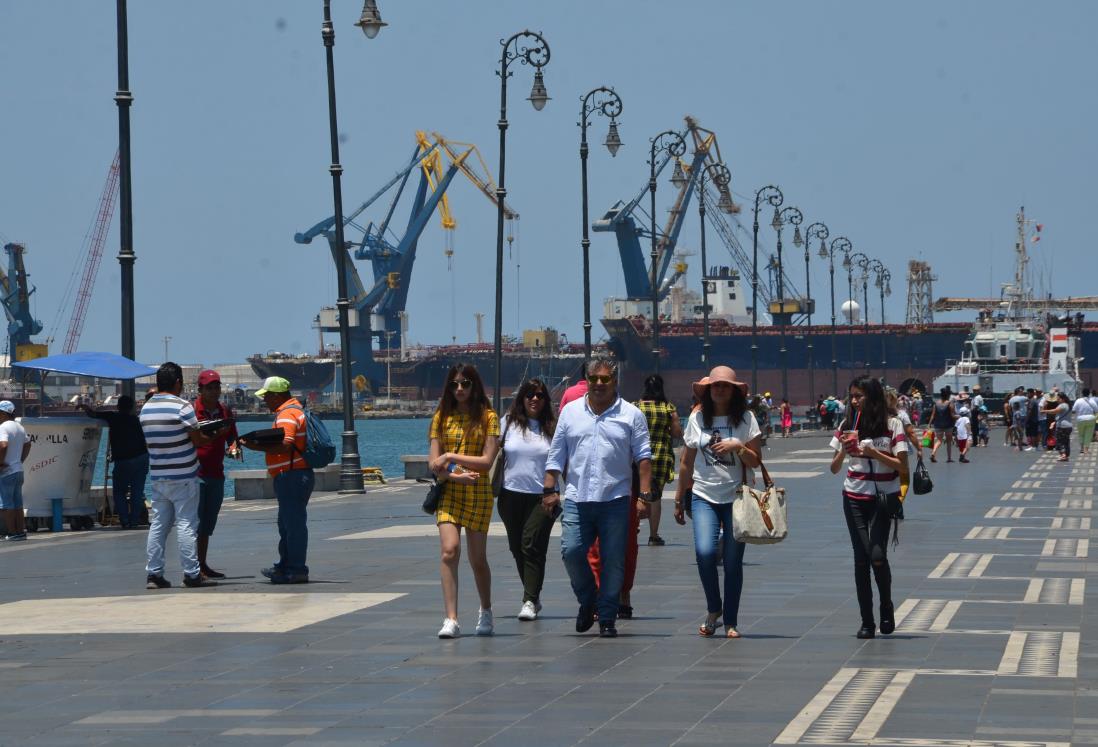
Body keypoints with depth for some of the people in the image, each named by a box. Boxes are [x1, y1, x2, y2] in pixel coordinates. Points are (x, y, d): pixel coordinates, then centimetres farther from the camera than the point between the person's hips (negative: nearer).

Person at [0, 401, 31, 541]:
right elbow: (27, 444, 24)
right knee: (17, 503, 13)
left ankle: (12, 533, -4)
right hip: (18, 470, 9)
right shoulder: (19, 427, 13)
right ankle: (21, 531, 14)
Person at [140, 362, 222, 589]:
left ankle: (153, 573, 7)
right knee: (186, 524, -3)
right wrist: (213, 437, 10)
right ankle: (192, 574, -2)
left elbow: (148, 443, 12)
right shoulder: (182, 407, -13)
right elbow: (198, 440, -10)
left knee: (158, 525, 9)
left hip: (157, 476, 6)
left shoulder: (146, 408, 7)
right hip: (183, 477, -6)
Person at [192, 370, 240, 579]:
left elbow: (232, 438, 21)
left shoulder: (225, 411, 12)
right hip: (195, 473, -6)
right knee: (196, 521, -8)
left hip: (216, 473, 7)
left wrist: (234, 448, -1)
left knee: (208, 522, 11)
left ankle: (203, 565, 18)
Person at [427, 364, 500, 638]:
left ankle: (486, 612, 31)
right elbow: (434, 465, 2)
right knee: (449, 550, -16)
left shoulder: (487, 418, 0)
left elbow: (487, 461, -8)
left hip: (478, 493, -1)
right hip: (448, 493, 1)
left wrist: (452, 457, -12)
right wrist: (456, 476, -15)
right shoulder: (442, 417, 8)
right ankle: (450, 619, -19)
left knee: (477, 559, 7)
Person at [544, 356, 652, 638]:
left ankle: (607, 618, 9)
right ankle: (587, 601, 16)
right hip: (576, 499, 2)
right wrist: (550, 489, 4)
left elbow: (643, 457, 2)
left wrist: (645, 495, -6)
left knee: (613, 561, 0)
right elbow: (556, 454, 12)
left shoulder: (631, 415, 4)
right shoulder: (571, 412, 11)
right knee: (571, 551, -9)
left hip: (615, 501, -2)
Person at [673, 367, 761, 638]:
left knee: (733, 562, 1)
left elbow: (755, 461, 0)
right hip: (704, 496, 1)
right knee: (705, 552, -18)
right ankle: (713, 608, 4)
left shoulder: (746, 418, 1)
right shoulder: (697, 418, 5)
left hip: (737, 497, 0)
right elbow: (686, 462, 11)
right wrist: (678, 500, 13)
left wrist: (738, 447, -19)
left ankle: (730, 621, 12)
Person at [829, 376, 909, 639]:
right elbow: (834, 468, 8)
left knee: (877, 556, -15)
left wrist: (873, 452, -18)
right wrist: (843, 449, -11)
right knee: (861, 558, -2)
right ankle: (866, 622, 4)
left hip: (883, 498, -3)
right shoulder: (848, 425, 6)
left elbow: (902, 467, -8)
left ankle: (886, 608, 9)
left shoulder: (892, 425, -4)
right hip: (855, 498, 3)